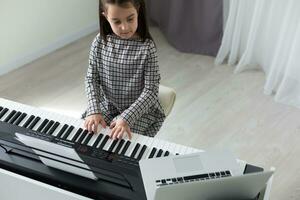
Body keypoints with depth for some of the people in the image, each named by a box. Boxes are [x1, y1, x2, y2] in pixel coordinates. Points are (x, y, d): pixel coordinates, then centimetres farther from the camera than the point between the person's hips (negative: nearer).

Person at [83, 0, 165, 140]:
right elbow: (91, 78, -3)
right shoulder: (100, 42, -8)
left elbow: (151, 91, -18)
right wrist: (94, 111, -18)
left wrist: (126, 118, -28)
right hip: (107, 106, 4)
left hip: (140, 110, -3)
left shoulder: (147, 47, -17)